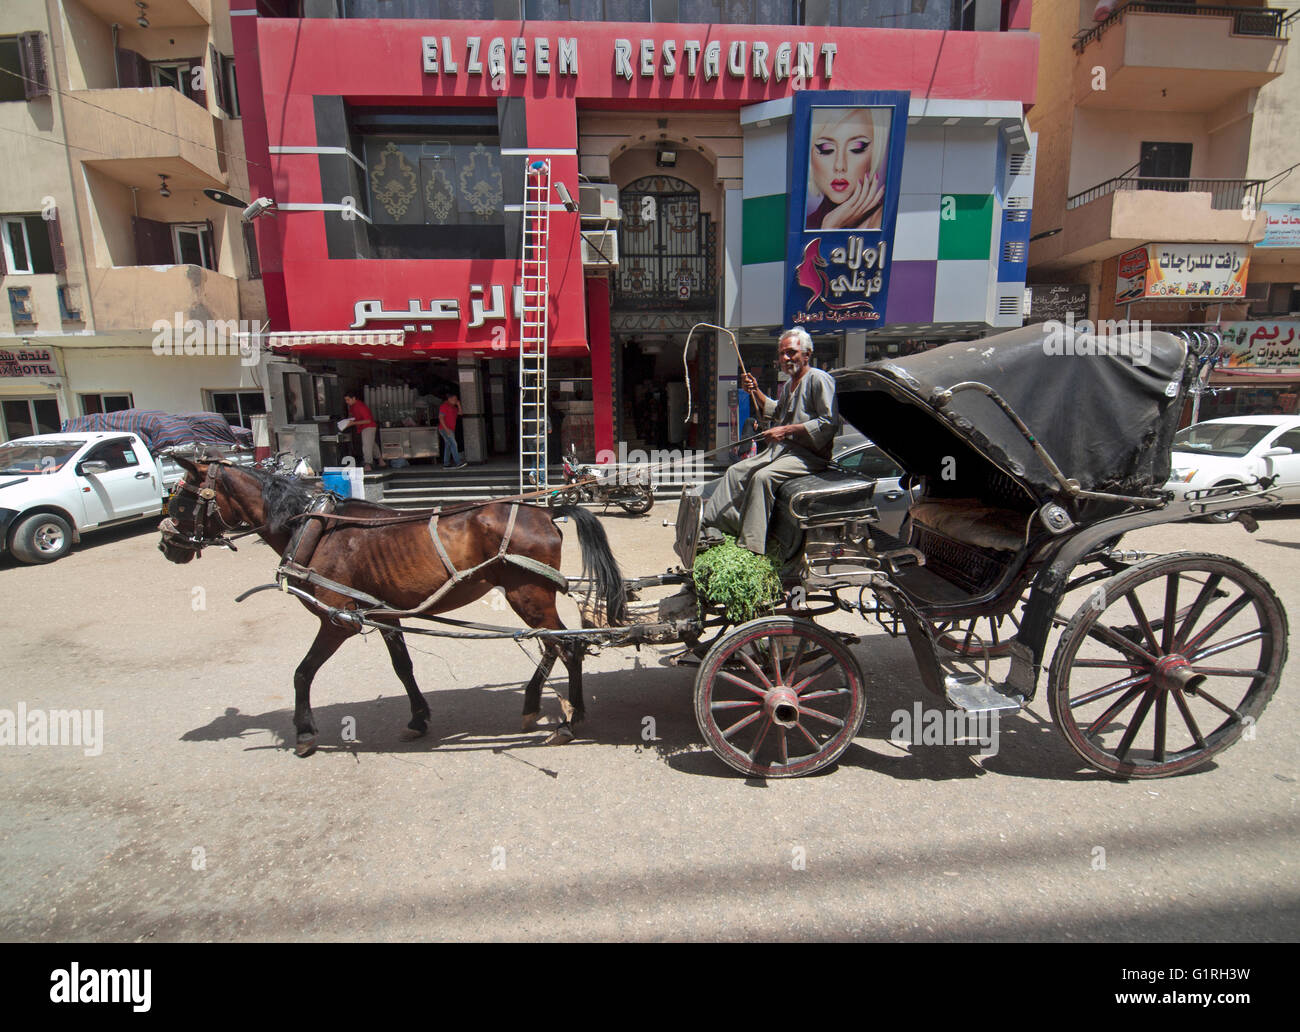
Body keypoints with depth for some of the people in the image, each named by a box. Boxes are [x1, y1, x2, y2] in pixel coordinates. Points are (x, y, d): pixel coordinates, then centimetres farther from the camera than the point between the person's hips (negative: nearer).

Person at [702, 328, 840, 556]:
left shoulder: (819, 379, -8)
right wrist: (755, 391, 22)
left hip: (809, 455, -10)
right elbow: (775, 410, 40)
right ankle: (711, 523, 0)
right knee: (736, 471, -1)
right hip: (780, 449, 10)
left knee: (762, 477, -30)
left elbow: (829, 423, -18)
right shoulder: (788, 385, 21)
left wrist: (787, 430, -19)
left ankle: (750, 546, -28)